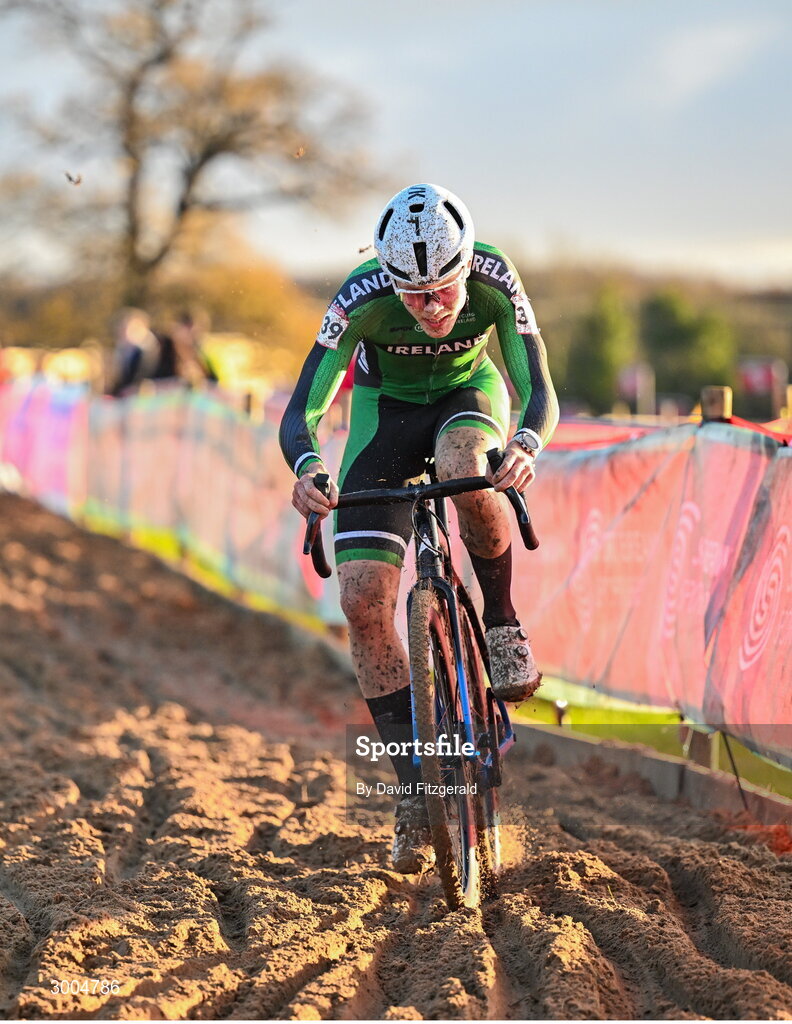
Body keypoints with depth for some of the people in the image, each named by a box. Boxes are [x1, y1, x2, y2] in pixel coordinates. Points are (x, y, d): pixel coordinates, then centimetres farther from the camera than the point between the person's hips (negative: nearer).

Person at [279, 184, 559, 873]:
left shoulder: (494, 281, -30)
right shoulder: (363, 299, -31)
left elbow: (539, 389, -32)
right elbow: (302, 412, -31)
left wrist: (527, 445, -55)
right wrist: (306, 467, -53)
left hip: (468, 395, 0)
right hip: (385, 410, 1)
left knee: (466, 469, -40)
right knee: (363, 599, -14)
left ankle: (503, 624, -13)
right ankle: (416, 790, -4)